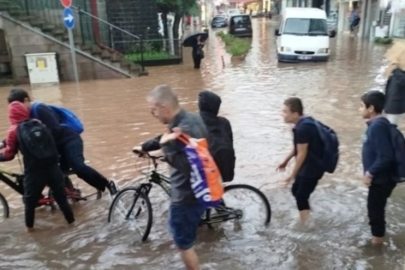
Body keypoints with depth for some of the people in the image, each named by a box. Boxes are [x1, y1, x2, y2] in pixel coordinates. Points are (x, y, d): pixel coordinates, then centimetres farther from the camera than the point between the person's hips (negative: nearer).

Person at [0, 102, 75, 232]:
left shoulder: (14, 131, -3)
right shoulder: (39, 123, 7)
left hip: (34, 172, -3)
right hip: (52, 167, 3)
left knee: (30, 200, 19)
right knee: (61, 197, 16)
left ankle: (29, 227, 32)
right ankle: (71, 221, 25)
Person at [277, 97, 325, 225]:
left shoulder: (302, 128, -26)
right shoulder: (303, 123, 4)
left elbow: (302, 154, -22)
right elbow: (298, 146, 16)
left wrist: (292, 175, -12)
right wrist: (286, 160, 23)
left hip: (312, 167, -10)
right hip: (308, 166, 10)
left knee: (301, 197, 0)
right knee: (296, 191, 21)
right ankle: (306, 221, 37)